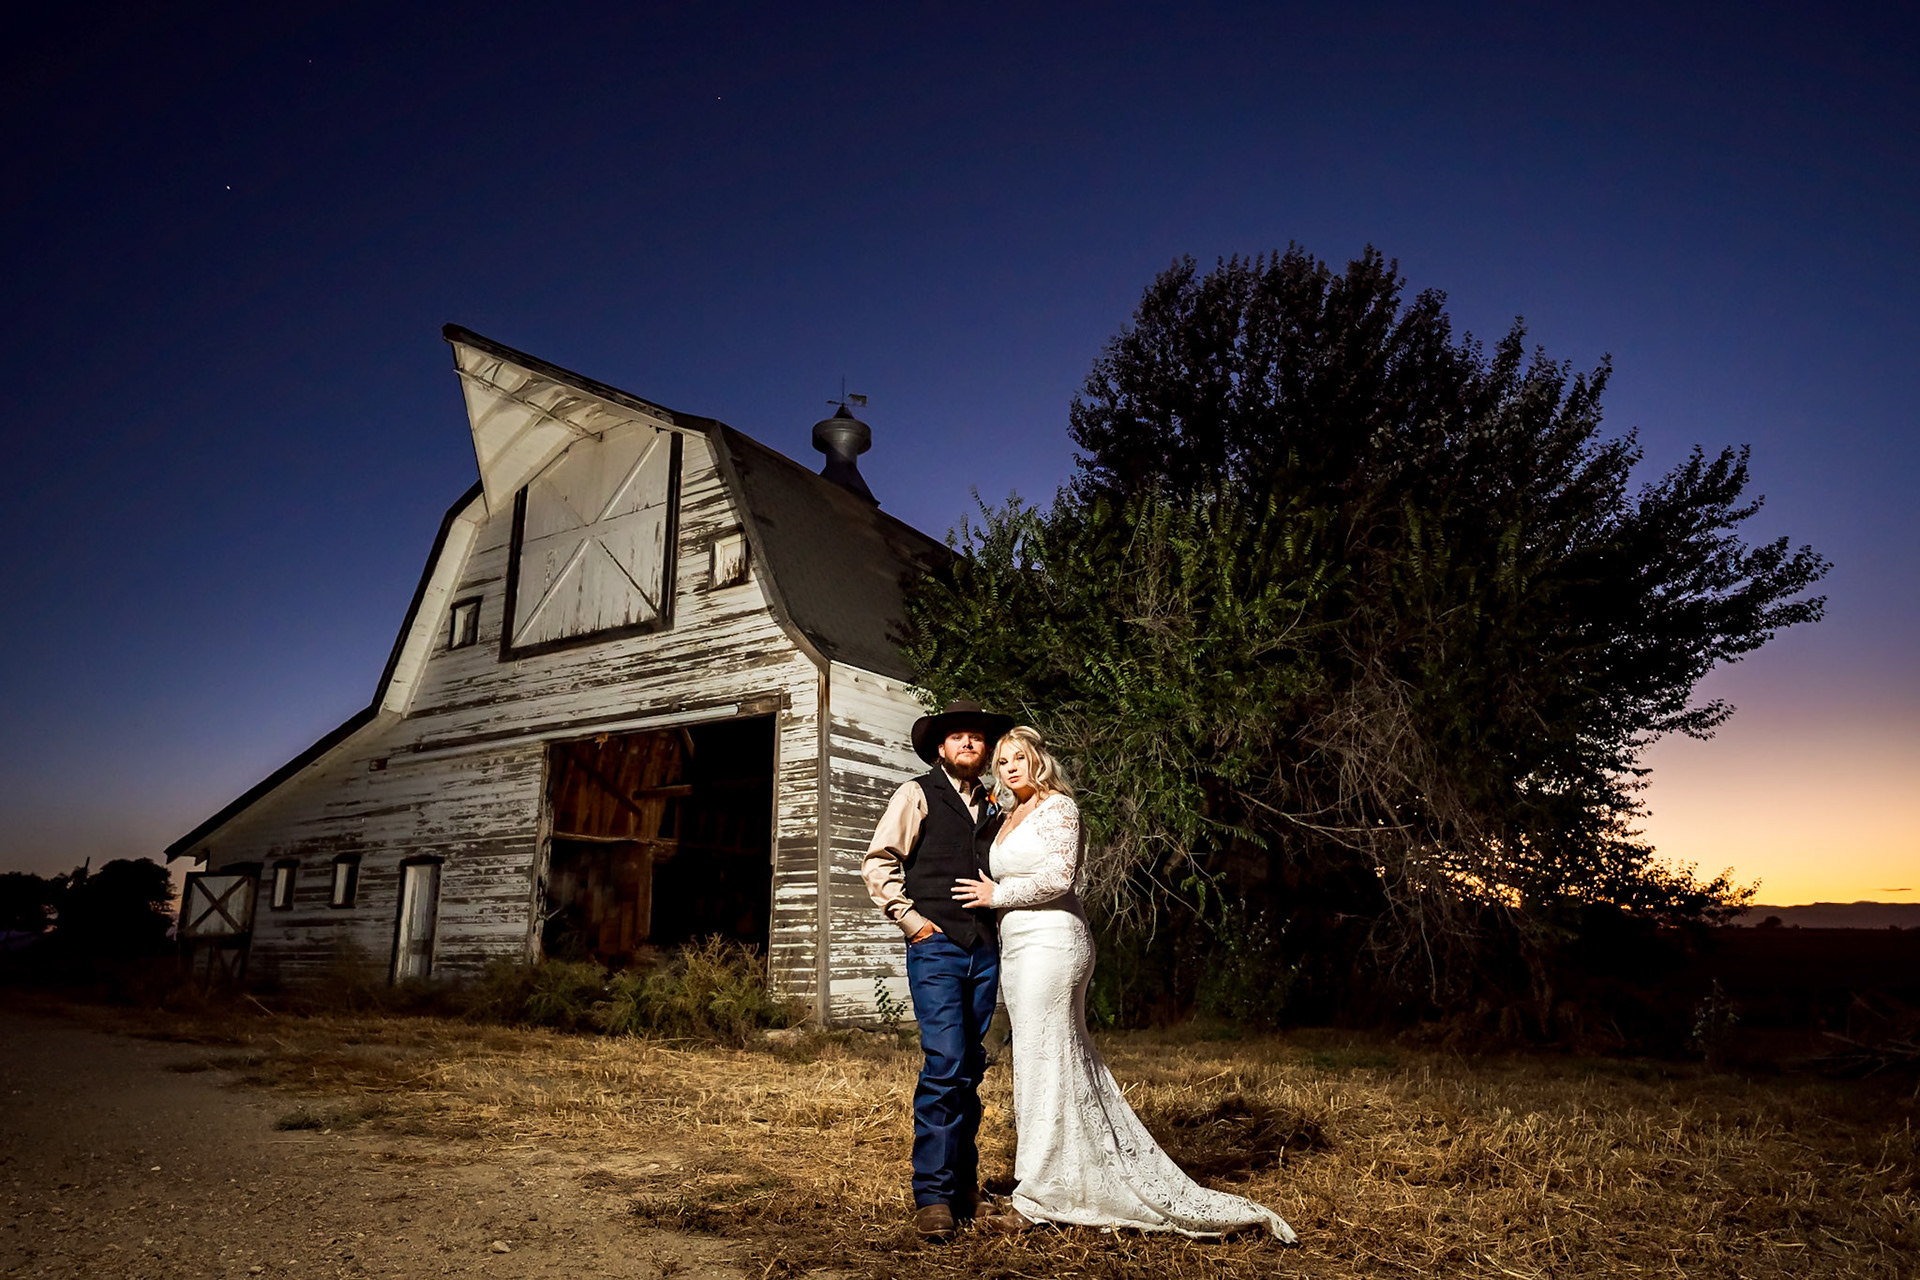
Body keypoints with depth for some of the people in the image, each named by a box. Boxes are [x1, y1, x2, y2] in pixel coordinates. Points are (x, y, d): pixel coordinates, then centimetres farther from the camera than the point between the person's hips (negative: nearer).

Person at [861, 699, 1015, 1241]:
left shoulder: (992, 809, 19)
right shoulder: (917, 795, 2)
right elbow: (877, 862, -3)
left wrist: (1003, 918, 14)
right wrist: (911, 919, -8)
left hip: (985, 952, 5)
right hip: (936, 948, -5)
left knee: (970, 1070, 9)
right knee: (945, 1066, -13)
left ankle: (964, 1183, 21)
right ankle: (933, 1196, -4)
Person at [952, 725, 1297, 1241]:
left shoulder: (1057, 806, -6)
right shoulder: (1008, 816, 19)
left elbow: (1056, 876, -16)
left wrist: (997, 894, -8)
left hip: (1049, 943, -9)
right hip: (1017, 948, 9)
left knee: (1044, 1063, -4)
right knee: (1066, 1066, 12)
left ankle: (1035, 1200, 3)